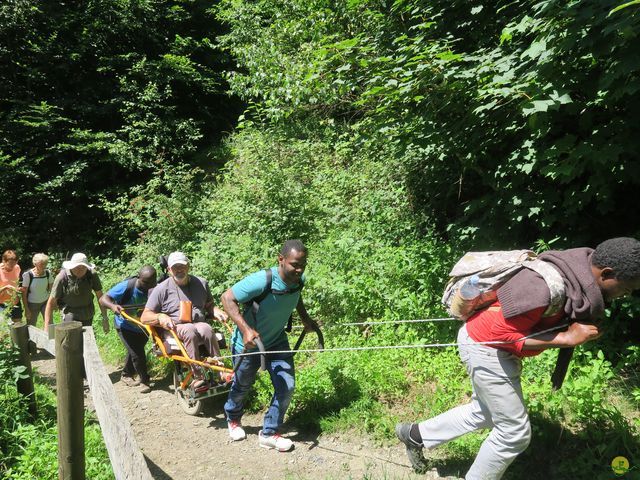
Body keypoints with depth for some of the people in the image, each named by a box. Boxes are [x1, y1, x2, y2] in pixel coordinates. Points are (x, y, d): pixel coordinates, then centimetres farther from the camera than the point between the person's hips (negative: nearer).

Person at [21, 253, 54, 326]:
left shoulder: (48, 273, -8)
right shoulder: (28, 275, -17)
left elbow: (51, 288, 4)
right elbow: (24, 293, -12)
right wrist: (26, 309, -12)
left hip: (45, 302, 2)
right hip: (32, 304, -2)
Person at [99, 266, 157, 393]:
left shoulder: (154, 289, -21)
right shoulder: (126, 286, -30)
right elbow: (103, 299, -28)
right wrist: (113, 306, -48)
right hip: (125, 326, -4)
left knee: (134, 352, 20)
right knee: (137, 353, -9)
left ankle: (126, 375, 43)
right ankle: (144, 380, 12)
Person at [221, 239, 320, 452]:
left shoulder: (299, 280, -15)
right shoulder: (262, 281, -36)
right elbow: (227, 297, -32)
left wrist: (305, 318, 1)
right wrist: (245, 329, -41)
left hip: (277, 340, 5)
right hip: (248, 341, -4)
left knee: (287, 386, -3)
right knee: (242, 385, 18)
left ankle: (269, 433, 19)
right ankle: (233, 419, 51)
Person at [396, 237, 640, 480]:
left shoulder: (578, 270, -6)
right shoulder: (546, 289, -34)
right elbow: (501, 335, -27)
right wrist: (566, 339, -27)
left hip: (488, 343, 10)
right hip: (486, 348, -9)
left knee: (483, 414, 25)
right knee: (514, 432, 4)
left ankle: (416, 434, 38)